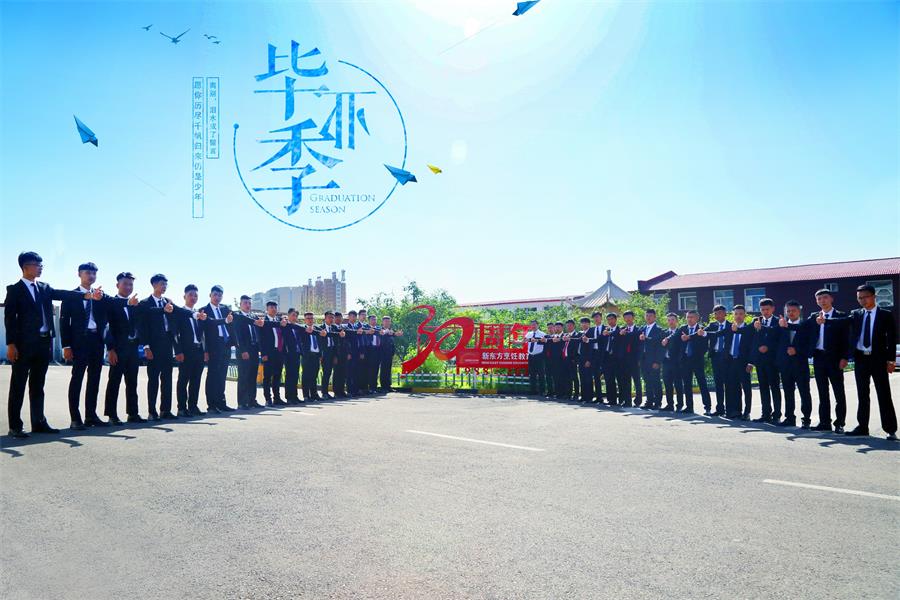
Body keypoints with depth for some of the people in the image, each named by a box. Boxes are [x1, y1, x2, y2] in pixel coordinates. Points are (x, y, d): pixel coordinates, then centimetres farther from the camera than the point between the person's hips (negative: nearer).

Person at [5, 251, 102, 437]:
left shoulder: (44, 288, 15)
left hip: (44, 343, 6)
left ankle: (39, 422, 17)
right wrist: (11, 344, -13)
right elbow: (9, 317, -7)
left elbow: (63, 294, 0)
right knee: (18, 386, 1)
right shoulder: (15, 289, -2)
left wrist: (88, 295, -17)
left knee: (37, 385, 12)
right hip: (24, 344, -6)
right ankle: (15, 426, 7)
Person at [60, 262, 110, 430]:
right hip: (79, 341, -4)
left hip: (97, 341, 4)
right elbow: (64, 321, -1)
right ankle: (75, 418, 0)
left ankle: (91, 416, 15)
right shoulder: (71, 296, 3)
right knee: (77, 378, -4)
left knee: (94, 379, 7)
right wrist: (66, 345, -8)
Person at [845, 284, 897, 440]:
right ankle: (862, 427, 17)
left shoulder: (885, 315, 1)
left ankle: (890, 430, 6)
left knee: (884, 395, 0)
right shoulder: (855, 314, 8)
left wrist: (891, 360, -7)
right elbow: (850, 336, 4)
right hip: (860, 358, 3)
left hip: (878, 358, -3)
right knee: (862, 395, 9)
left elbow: (892, 338, -2)